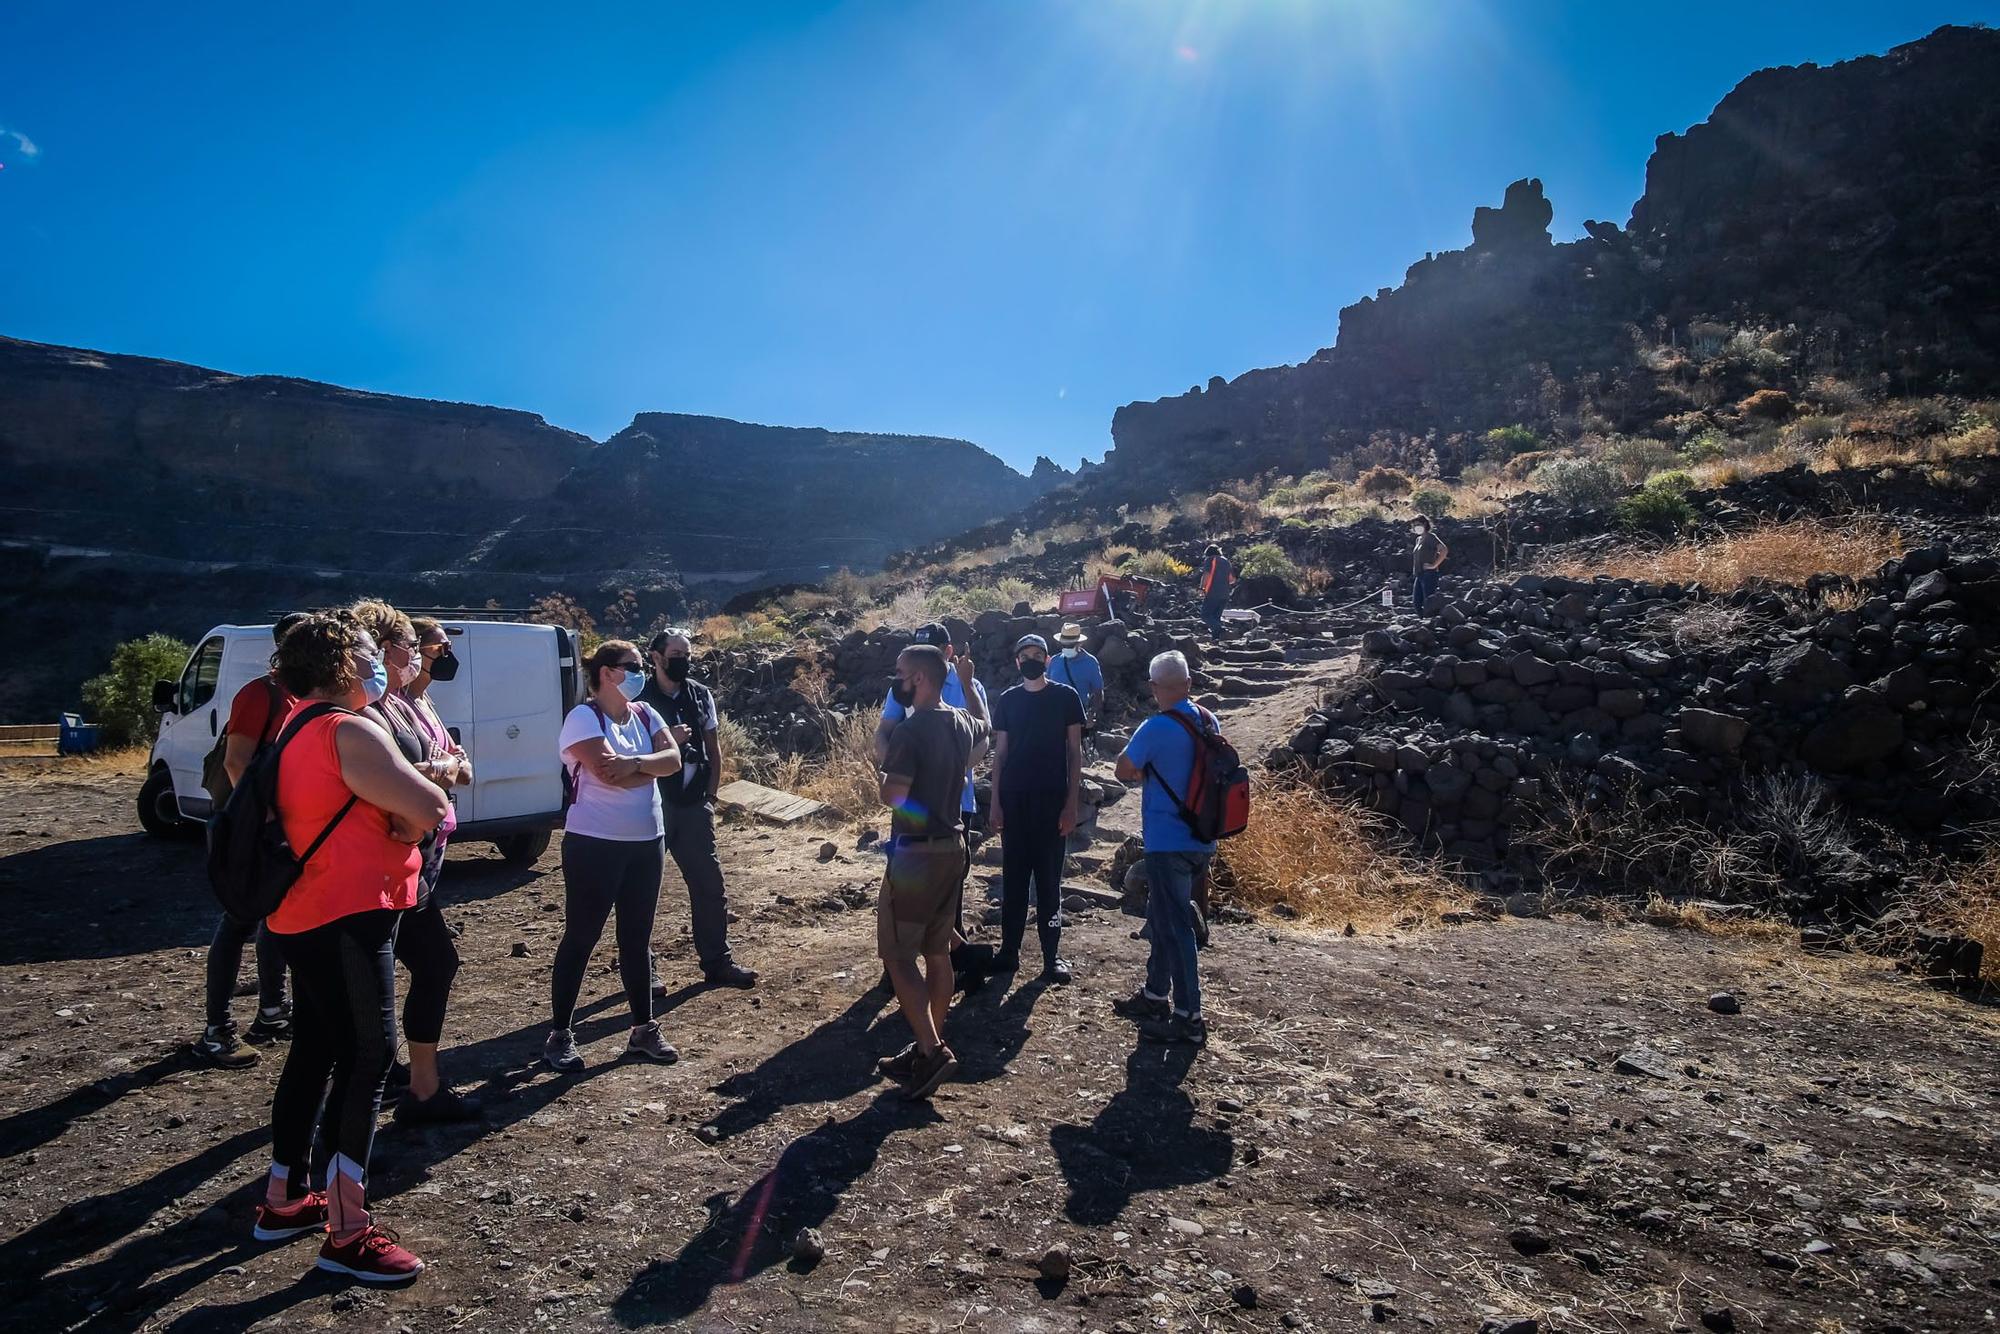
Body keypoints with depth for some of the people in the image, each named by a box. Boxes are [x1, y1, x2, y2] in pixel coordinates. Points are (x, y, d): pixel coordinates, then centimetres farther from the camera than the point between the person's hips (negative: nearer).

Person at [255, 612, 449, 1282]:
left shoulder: (298, 729, 14)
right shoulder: (348, 731, -18)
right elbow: (431, 808, -23)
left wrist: (401, 816, 3)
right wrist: (411, 814, -1)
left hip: (307, 915, 10)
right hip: (348, 915, -10)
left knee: (315, 1050, 18)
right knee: (368, 1056, -7)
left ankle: (284, 1201, 30)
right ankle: (348, 1233, -3)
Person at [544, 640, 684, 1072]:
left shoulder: (645, 714, 8)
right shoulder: (583, 718, -12)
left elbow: (674, 759, -5)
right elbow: (609, 773, -24)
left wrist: (634, 763, -23)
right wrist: (652, 767, -9)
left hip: (647, 842, 7)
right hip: (595, 845, -7)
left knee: (637, 938, 13)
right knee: (580, 938, 3)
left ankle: (644, 1029, 22)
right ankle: (559, 1035, 16)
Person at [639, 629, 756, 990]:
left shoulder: (701, 695, 7)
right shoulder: (639, 698, -6)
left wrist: (710, 795, 7)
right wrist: (667, 740, -21)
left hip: (693, 806, 4)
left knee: (710, 882, 7)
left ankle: (716, 961, 19)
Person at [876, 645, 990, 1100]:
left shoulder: (909, 730, -19)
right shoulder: (963, 724, 7)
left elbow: (893, 797, -19)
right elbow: (986, 732, 30)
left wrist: (884, 772, -2)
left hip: (916, 853, -8)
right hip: (953, 847, 8)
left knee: (897, 953, 0)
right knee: (937, 952, 14)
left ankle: (931, 1050, -4)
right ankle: (928, 1049, 23)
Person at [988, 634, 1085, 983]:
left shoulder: (1065, 697, 1)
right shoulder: (1008, 700, 7)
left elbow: (1075, 752, 0)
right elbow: (999, 754, 8)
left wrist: (1071, 803, -6)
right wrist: (995, 804, 2)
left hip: (1052, 800, -2)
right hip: (1014, 800, 2)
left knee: (1049, 879, 2)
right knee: (1013, 877, 7)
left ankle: (1052, 956, 9)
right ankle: (1009, 951, 15)